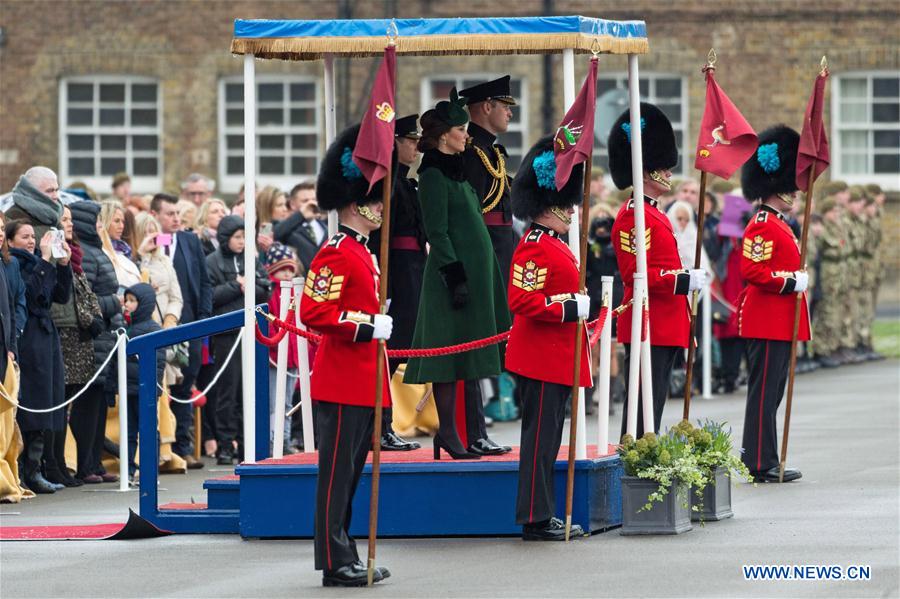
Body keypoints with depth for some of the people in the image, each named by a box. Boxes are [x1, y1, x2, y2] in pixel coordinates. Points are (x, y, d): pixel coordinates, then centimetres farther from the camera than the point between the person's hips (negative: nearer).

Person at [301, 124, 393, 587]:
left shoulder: (361, 253, 17)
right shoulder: (336, 254, -14)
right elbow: (314, 312, -22)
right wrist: (367, 327, -22)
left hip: (362, 381, 10)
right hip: (343, 380, -10)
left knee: (349, 472, 12)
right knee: (338, 470, -6)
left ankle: (345, 558, 16)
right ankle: (336, 562, -4)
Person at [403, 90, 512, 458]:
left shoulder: (456, 171, 16)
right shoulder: (434, 175, -11)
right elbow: (436, 233, -16)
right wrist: (456, 277, -21)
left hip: (474, 272, 9)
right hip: (455, 273, -9)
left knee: (471, 359, 8)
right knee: (452, 358, -6)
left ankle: (476, 436, 9)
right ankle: (449, 435, -3)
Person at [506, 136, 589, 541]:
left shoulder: (554, 246, 17)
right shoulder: (535, 249, -16)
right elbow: (522, 301, -25)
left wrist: (579, 312, 17)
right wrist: (570, 309, -25)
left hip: (556, 359, 11)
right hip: (542, 359, -11)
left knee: (547, 438, 13)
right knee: (540, 437, -7)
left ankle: (544, 515, 17)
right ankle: (535, 519, -5)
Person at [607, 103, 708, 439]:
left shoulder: (654, 215, 19)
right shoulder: (634, 217, -13)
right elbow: (636, 274, -21)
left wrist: (687, 278, 13)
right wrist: (685, 280, -21)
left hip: (664, 327, 11)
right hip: (649, 326, -11)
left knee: (653, 407, 12)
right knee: (643, 410, -9)